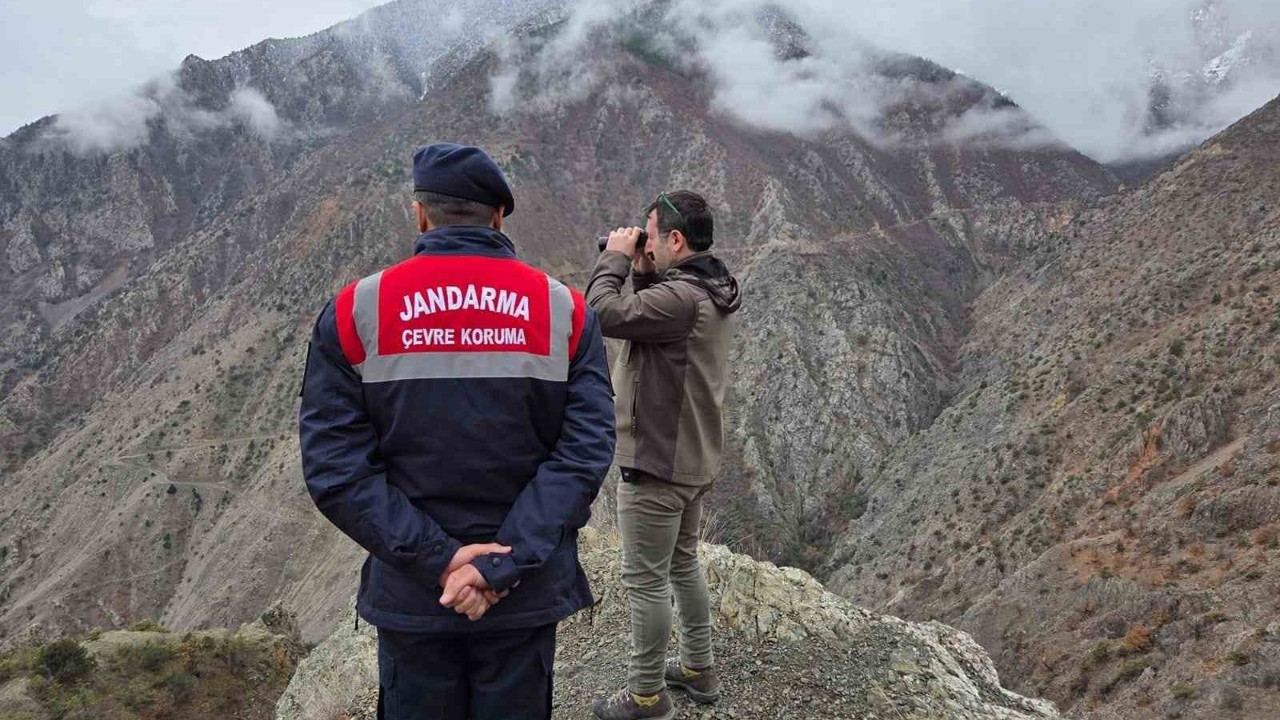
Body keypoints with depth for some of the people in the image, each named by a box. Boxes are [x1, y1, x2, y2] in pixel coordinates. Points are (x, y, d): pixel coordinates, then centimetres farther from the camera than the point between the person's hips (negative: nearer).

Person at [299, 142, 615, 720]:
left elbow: (333, 467, -12)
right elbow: (585, 453, -13)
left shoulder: (354, 313, -6)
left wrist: (435, 559, -13)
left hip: (408, 594, 0)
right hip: (528, 595, 0)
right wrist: (504, 566, -16)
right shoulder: (565, 312, -5)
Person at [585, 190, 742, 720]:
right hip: (694, 458, 10)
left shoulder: (680, 297, -26)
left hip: (657, 462, -10)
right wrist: (644, 275, 4)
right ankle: (698, 670, 36)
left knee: (645, 581, 3)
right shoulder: (713, 290, 6)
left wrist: (616, 257, -14)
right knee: (684, 565, 23)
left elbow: (602, 314, -29)